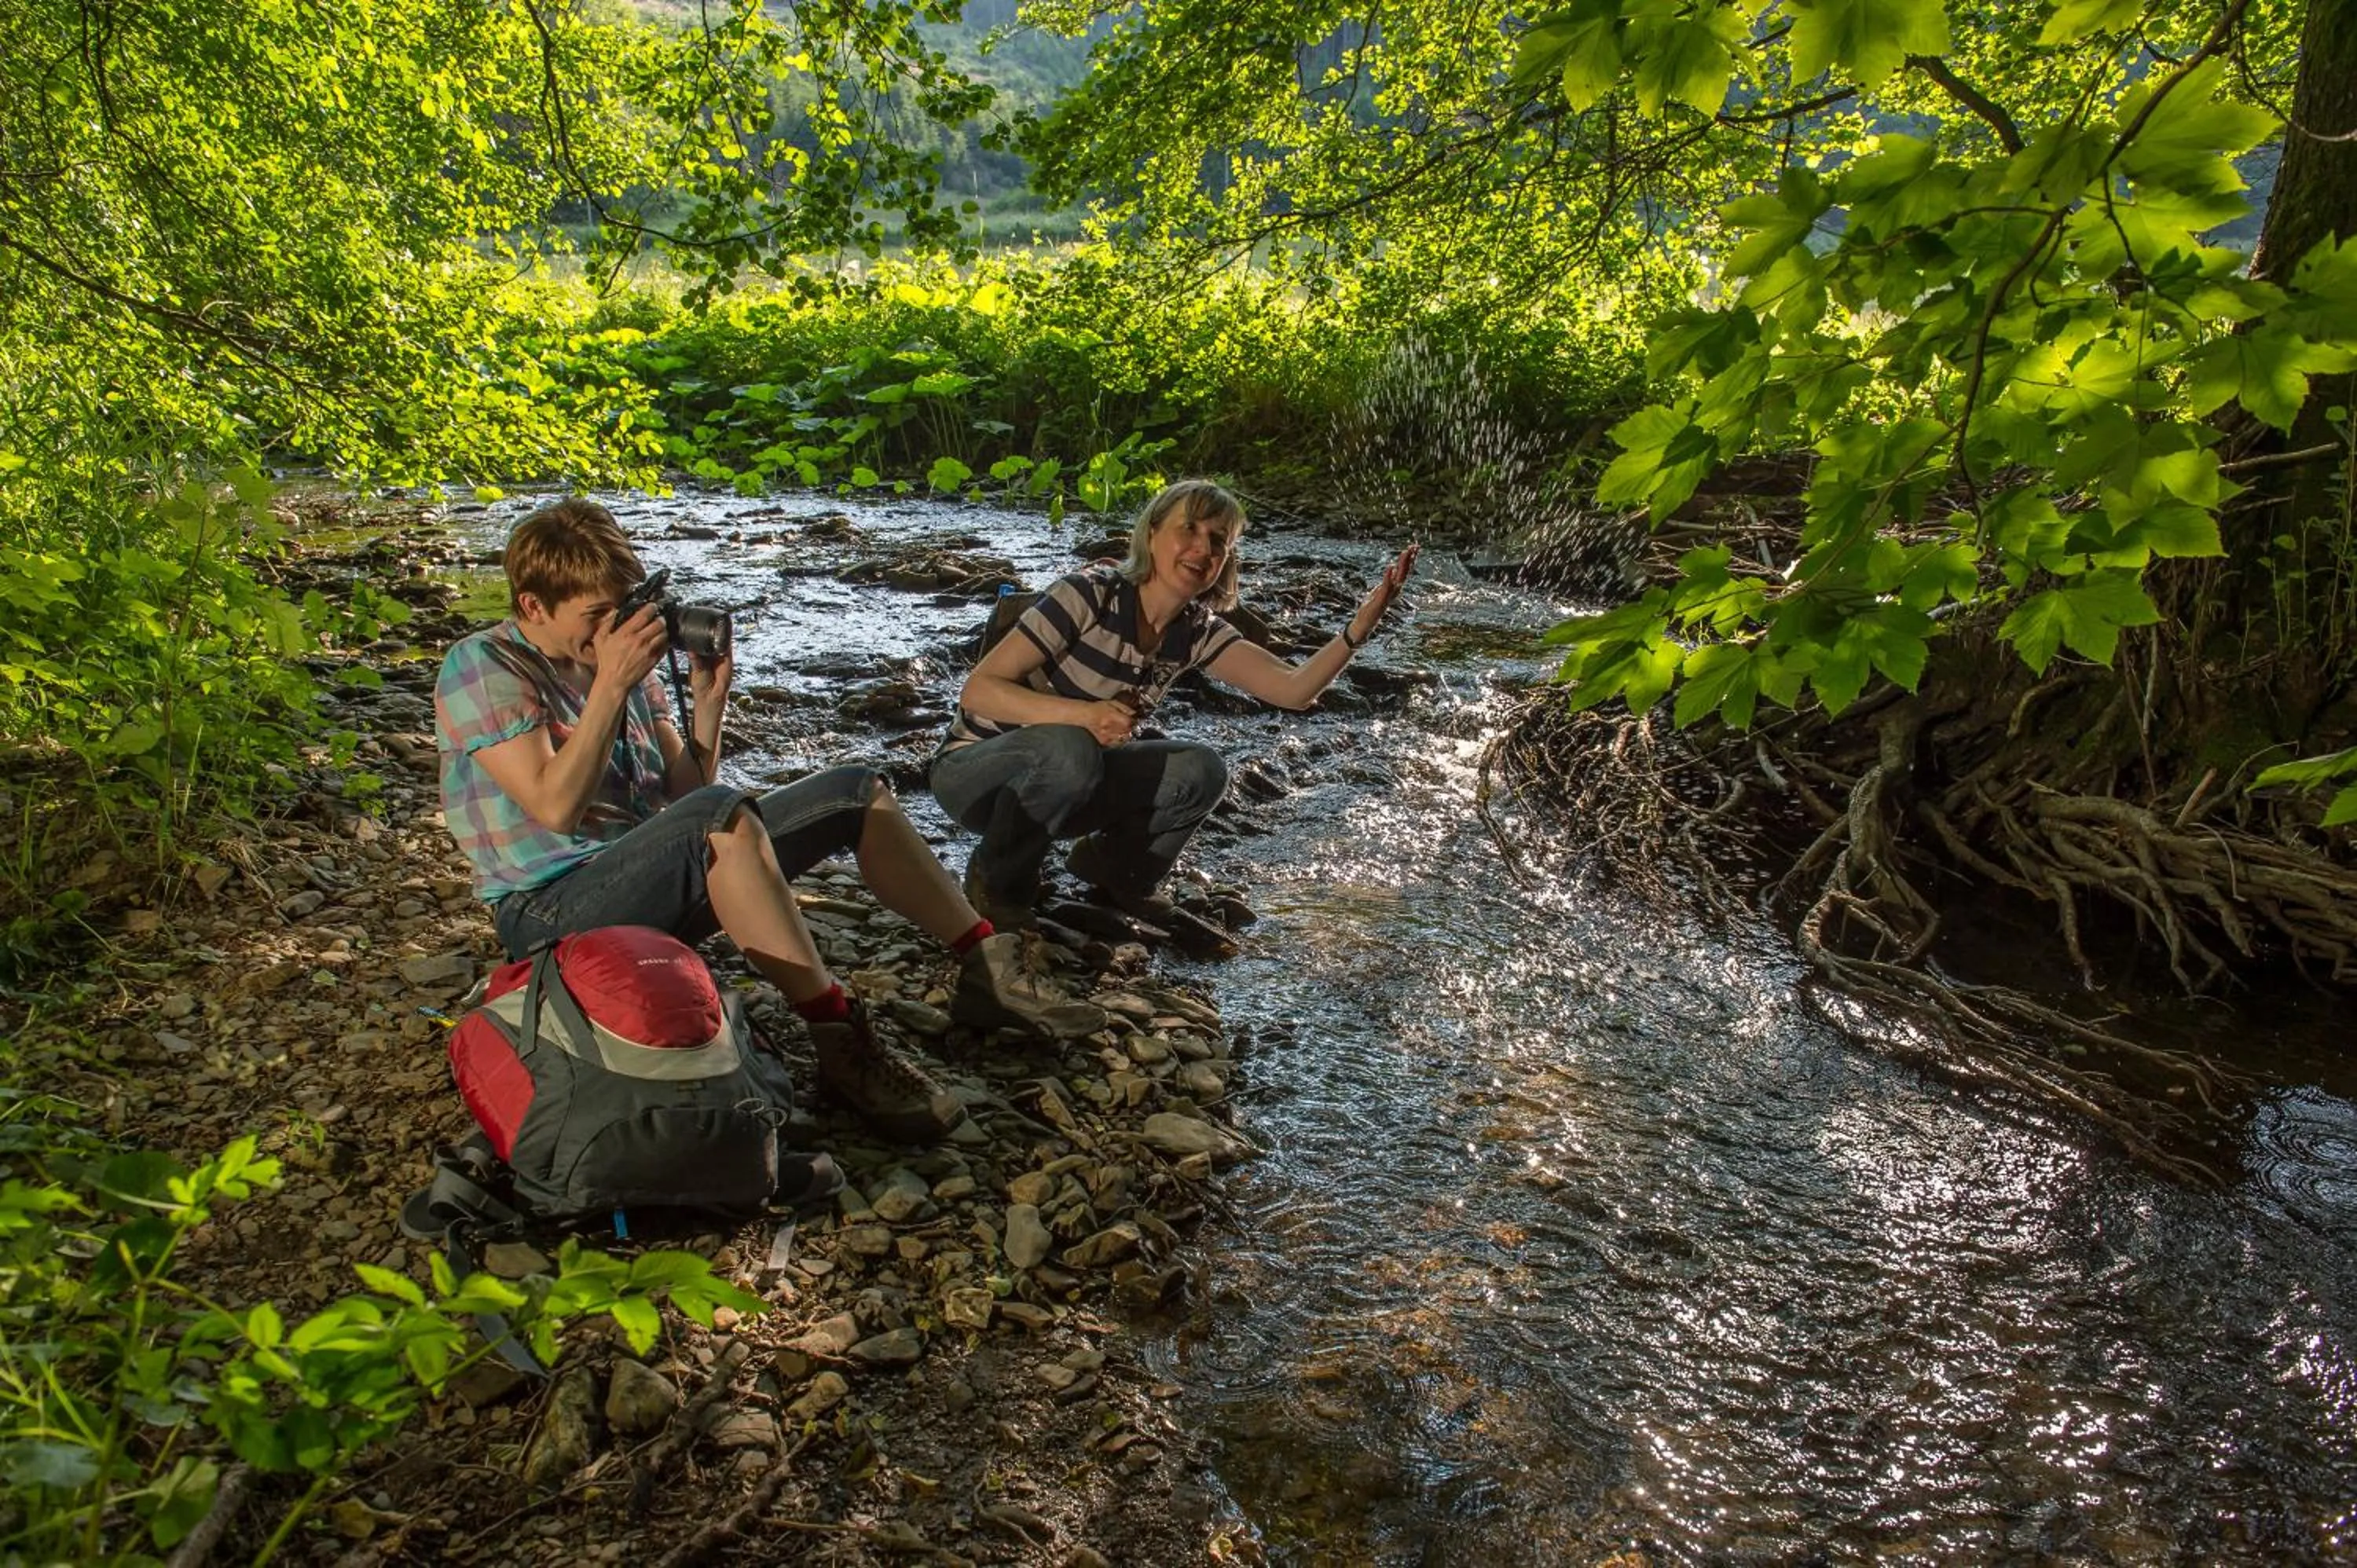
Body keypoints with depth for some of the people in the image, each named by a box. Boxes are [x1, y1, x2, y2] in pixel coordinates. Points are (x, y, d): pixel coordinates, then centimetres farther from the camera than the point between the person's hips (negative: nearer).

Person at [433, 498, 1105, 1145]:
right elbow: (556, 808, -21)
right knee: (719, 815, -38)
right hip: (552, 912, -8)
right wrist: (611, 686, -22)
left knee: (856, 791, 1)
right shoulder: (482, 668, -8)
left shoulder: (614, 657, 11)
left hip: (651, 887, 8)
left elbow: (683, 791, 10)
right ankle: (841, 1041, -37)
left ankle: (986, 968, 0)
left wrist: (709, 698, -3)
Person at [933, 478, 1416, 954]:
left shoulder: (1196, 631, -4)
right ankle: (997, 882, -9)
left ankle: (1115, 871, 9)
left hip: (1064, 782, 5)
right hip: (971, 771, -5)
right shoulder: (1090, 595, -22)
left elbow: (1293, 688, -15)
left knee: (1200, 772, -18)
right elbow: (978, 690, -24)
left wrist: (1357, 630, -33)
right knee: (1068, 750, -37)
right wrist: (1083, 713, -39)